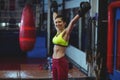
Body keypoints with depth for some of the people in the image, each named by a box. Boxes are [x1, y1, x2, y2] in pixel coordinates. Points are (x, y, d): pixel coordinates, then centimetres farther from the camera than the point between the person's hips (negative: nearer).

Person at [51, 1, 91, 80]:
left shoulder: (66, 32, -9)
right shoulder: (58, 32, 11)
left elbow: (72, 22, -24)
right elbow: (55, 18, 25)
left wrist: (80, 13, -35)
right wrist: (54, 9, 37)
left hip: (61, 62, -8)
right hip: (54, 61, 8)